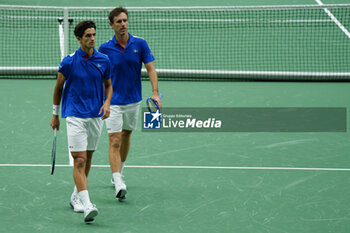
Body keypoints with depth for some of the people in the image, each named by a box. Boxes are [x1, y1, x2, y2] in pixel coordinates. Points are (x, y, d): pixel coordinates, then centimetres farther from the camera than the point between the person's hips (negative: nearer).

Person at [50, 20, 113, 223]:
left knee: (88, 159, 15)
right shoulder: (69, 62, -6)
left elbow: (108, 85, 16)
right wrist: (55, 114, 12)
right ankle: (87, 206, -21)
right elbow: (59, 87, 7)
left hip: (96, 116, 4)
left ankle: (76, 196, 34)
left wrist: (107, 103, -4)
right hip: (75, 116, -4)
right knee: (80, 160, -13)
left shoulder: (104, 60, 2)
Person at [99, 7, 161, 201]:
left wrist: (155, 93, -15)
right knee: (115, 141, -13)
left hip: (133, 100, 3)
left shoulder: (140, 44, -3)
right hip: (113, 102, -3)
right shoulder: (105, 48, -7)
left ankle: (118, 173, 38)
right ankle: (119, 185, -22)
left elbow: (150, 68, -3)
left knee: (126, 136, 18)